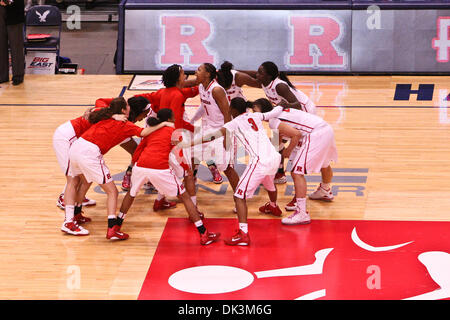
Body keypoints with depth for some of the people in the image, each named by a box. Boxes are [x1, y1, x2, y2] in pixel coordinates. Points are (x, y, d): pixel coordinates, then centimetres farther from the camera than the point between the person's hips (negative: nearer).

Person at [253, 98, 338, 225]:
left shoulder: (273, 121, -9)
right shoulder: (279, 113, 19)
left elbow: (296, 134, -18)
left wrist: (288, 151, -5)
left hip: (316, 135, -10)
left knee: (296, 172, -12)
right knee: (324, 164, 36)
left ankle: (302, 214, -17)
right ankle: (326, 191, 64)